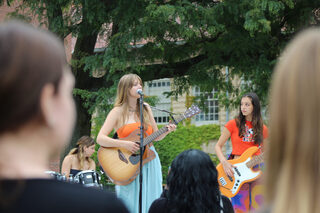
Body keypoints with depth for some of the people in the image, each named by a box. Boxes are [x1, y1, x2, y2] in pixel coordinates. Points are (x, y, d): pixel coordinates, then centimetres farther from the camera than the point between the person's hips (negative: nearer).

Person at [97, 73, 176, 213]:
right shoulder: (118, 112, -4)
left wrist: (167, 131, -6)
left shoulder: (146, 109, 9)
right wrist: (124, 144, -23)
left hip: (150, 161, 4)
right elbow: (100, 139, -12)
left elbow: (155, 137, 14)